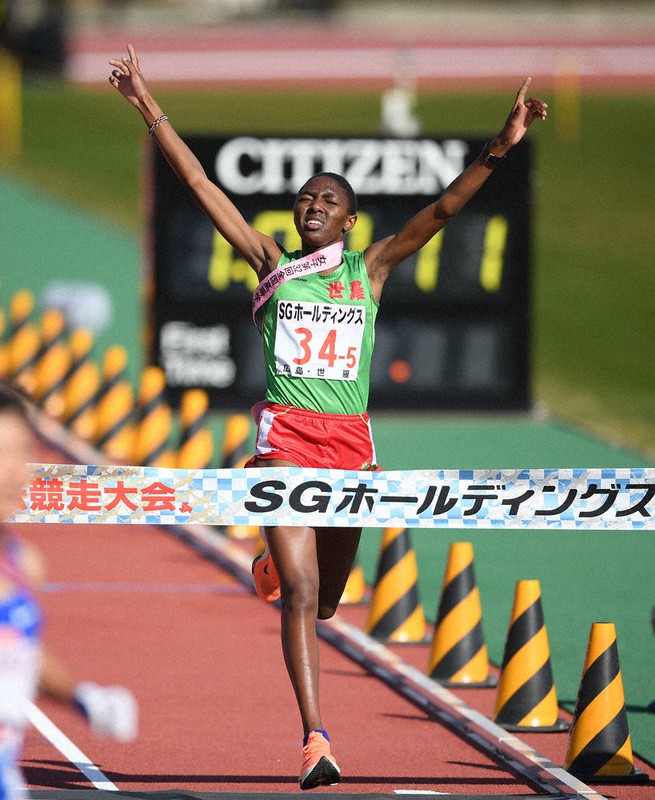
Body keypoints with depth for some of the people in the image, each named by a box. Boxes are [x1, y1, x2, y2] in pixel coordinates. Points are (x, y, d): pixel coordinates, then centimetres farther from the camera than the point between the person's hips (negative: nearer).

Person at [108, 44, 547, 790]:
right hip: (283, 436, -2)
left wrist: (497, 148, -11)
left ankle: (278, 562, 55)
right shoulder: (271, 264, 8)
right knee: (300, 596, -15)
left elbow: (441, 209, 0)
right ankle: (316, 740, -19)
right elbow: (201, 186, 5)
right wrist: (150, 111, 0)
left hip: (350, 441, 2)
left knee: (325, 596, 17)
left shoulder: (370, 270, 9)